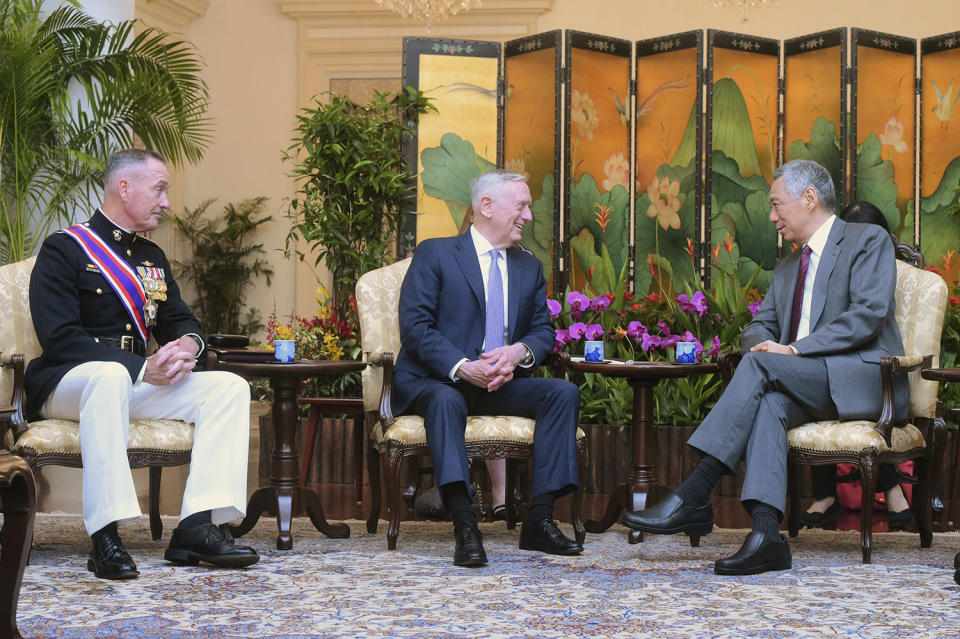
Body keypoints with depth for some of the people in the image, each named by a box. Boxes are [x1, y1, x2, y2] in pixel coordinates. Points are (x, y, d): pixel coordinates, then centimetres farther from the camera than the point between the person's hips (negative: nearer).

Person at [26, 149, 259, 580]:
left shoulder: (152, 258, 19)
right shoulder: (65, 249, -4)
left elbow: (180, 321, 19)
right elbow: (59, 338, -15)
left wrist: (187, 345, -9)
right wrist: (142, 368, -22)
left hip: (134, 384, 7)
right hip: (65, 385, -7)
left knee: (230, 387, -12)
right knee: (110, 375, -42)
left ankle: (197, 526, -24)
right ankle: (105, 539, -44)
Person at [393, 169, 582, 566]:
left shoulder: (530, 268, 18)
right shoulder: (434, 255, 0)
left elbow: (543, 329, 13)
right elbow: (415, 327, -10)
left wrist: (520, 351, -13)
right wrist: (462, 367, -25)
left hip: (501, 384, 5)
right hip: (434, 380, -5)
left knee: (564, 392, -19)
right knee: (446, 401, -39)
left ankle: (539, 521, -23)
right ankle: (464, 527, -45)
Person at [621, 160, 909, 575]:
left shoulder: (868, 241, 2)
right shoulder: (786, 269, 27)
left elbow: (869, 314, -12)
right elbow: (759, 326, 23)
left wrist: (793, 349, -18)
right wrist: (762, 342, -4)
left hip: (864, 380, -6)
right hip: (804, 387, 6)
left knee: (761, 365, -28)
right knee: (768, 401, -30)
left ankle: (694, 496, -34)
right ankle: (765, 533, -44)